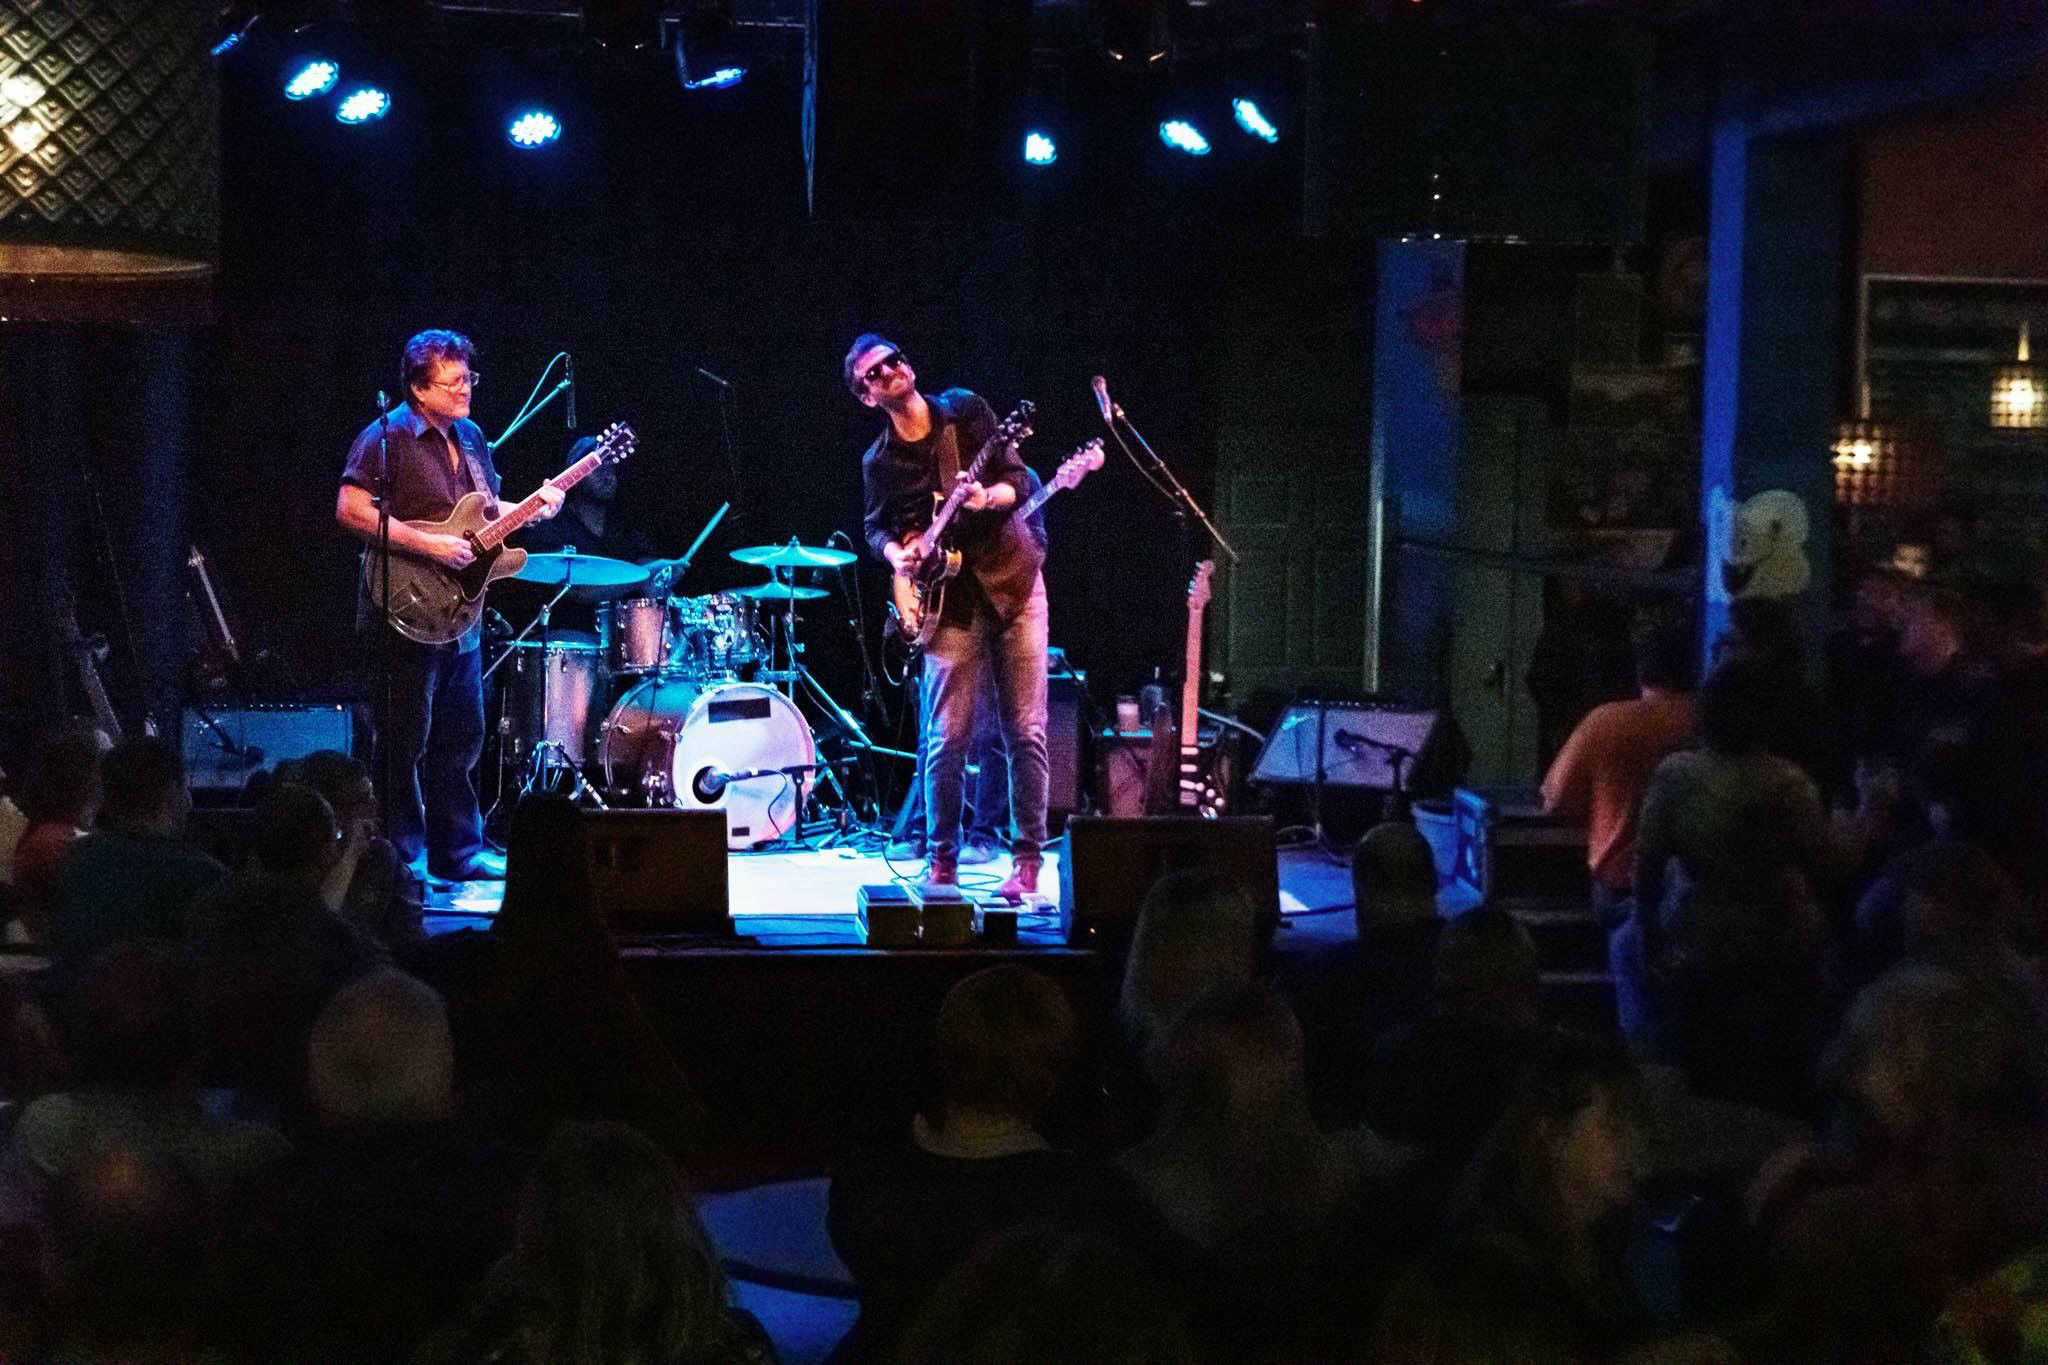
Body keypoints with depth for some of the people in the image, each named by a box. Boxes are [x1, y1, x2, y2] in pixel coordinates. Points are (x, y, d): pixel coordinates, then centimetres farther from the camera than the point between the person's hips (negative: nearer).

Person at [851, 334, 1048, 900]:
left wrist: (988, 499, -24)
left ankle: (1028, 860, 4)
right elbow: (877, 527, 13)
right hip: (952, 602, 1)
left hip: (1013, 580, 0)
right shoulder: (879, 462, 1)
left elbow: (1017, 480, -3)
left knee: (1027, 732, -2)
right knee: (948, 739, -4)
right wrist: (896, 553, -8)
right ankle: (942, 862, 8)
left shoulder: (967, 411, -2)